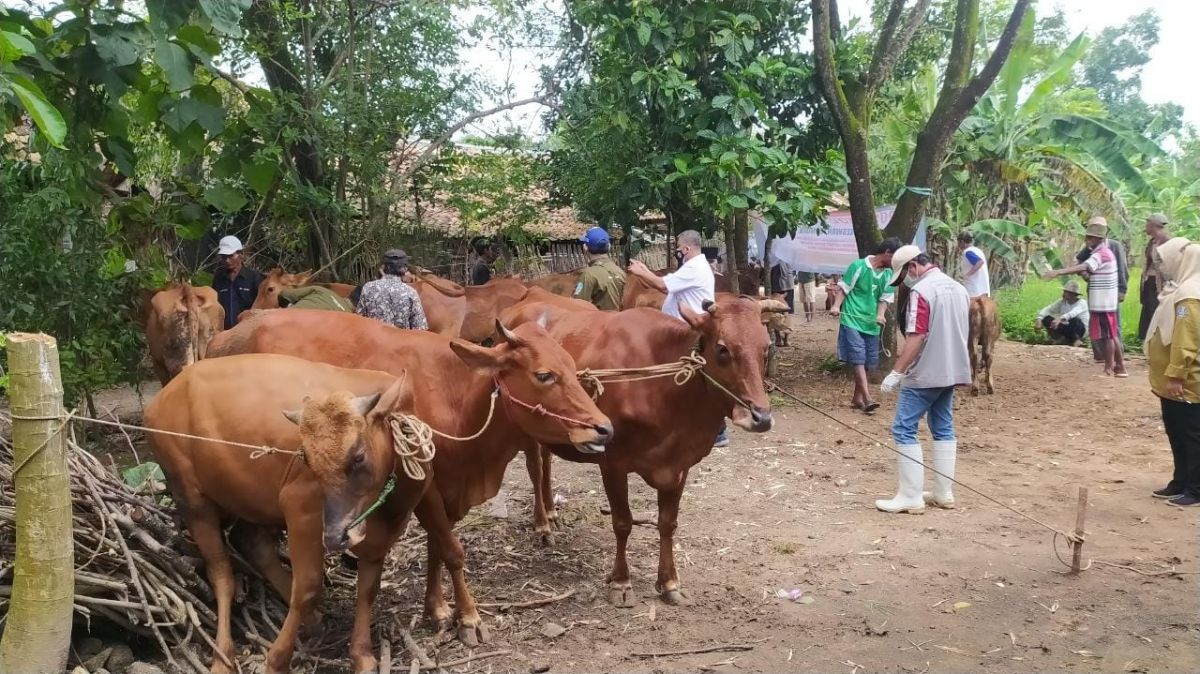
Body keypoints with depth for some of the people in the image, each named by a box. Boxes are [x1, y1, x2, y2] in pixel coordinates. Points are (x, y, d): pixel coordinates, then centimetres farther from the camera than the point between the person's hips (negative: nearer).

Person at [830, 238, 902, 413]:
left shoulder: (888, 274, 7)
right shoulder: (858, 266, -8)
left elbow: (885, 298, 5)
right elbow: (844, 289, -5)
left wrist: (880, 315, -14)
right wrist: (836, 306, -21)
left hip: (872, 325, 6)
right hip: (852, 321, -6)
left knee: (866, 362, 9)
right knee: (858, 360, -11)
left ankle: (857, 398, 19)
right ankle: (867, 399, -15)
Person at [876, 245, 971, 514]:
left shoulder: (921, 291, -16)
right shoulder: (958, 288, 12)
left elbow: (916, 338, -22)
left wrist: (897, 372, -20)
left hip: (924, 374, -9)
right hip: (951, 371, 9)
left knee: (904, 430, -3)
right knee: (944, 430, 14)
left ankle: (911, 497, -4)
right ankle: (943, 493, 18)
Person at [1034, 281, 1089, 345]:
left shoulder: (1082, 302, -16)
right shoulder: (1062, 302, 1)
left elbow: (1073, 313, -37)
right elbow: (1048, 309, -8)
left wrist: (1060, 319, -55)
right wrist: (1039, 319, -29)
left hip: (1080, 329, -5)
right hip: (1066, 329, 5)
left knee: (1075, 320, -39)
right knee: (1046, 319, -16)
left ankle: (1073, 340, -17)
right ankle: (1061, 338, -26)